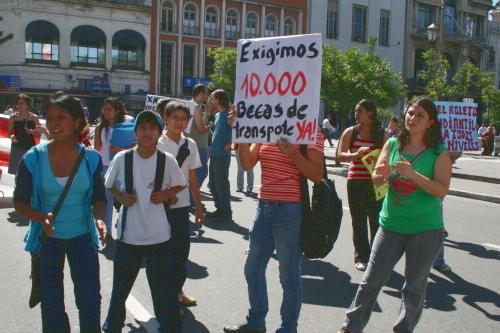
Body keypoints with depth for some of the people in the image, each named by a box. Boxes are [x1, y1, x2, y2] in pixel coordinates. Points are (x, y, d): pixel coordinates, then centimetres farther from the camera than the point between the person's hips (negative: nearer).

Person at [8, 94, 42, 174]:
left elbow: (38, 135, 3)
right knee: (16, 172, 0)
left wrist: (32, 132, -17)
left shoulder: (34, 117, 0)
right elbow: (9, 133, 9)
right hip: (17, 148, 1)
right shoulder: (13, 117, 2)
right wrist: (11, 136, -13)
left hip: (30, 148, -1)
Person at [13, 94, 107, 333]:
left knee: (90, 301, 4)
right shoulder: (33, 158, -11)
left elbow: (99, 198, 1)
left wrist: (99, 219, -20)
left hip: (82, 237, 1)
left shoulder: (91, 158, -8)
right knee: (52, 304, 14)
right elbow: (20, 201, -6)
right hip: (47, 239, 0)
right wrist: (41, 218, -26)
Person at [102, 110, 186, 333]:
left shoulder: (167, 160, -8)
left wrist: (165, 194, -10)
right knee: (120, 287, 19)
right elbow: (109, 185, 8)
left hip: (159, 236, -1)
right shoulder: (121, 158, -8)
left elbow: (180, 185, 8)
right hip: (128, 235, 1)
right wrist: (120, 196, -10)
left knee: (165, 291, 7)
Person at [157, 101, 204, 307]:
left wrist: (199, 207, 10)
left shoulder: (190, 145, 5)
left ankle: (177, 290, 30)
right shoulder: (157, 144, -9)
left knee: (182, 248, 12)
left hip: (182, 206, 4)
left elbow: (192, 178, 10)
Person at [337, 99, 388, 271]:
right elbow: (340, 155, -8)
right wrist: (357, 154, -26)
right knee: (358, 222, 6)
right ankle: (361, 257, 16)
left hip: (376, 183, 0)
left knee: (376, 221, 4)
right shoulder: (350, 132, 1)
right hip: (355, 182, 0)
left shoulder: (382, 134, 2)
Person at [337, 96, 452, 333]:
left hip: (425, 229, -2)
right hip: (391, 224, 2)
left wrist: (413, 174, -27)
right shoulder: (393, 144, 1)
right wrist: (382, 174, -22)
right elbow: (376, 178, 1)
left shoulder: (439, 153, -7)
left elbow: (442, 190, -15)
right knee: (371, 279, 7)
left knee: (414, 285, 12)